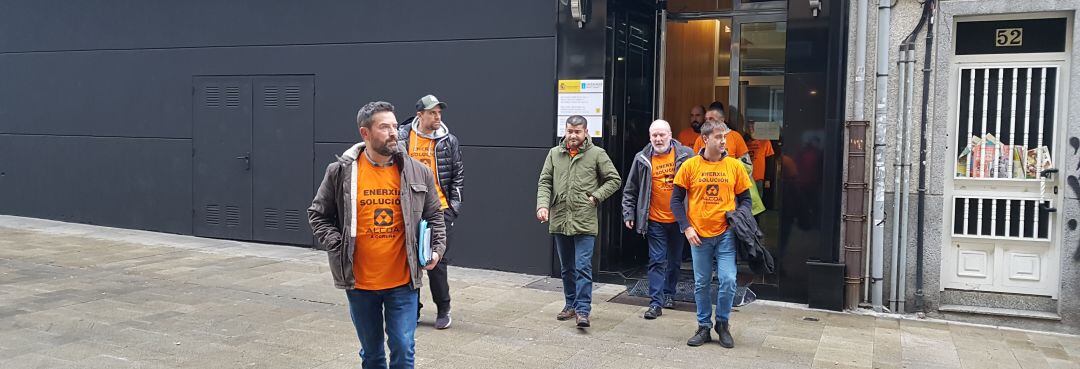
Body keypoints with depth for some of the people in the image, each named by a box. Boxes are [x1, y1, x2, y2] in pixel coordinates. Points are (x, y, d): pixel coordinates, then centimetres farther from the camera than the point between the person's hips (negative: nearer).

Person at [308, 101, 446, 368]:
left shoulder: (418, 172, -1)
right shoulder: (340, 172, -6)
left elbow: (434, 216, 10)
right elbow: (318, 215, 3)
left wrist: (437, 248, -4)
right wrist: (338, 247, -10)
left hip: (403, 283, 0)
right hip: (360, 284, 0)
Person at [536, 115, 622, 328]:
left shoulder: (597, 154, 0)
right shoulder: (554, 153, 9)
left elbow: (614, 180, 5)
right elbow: (544, 182, 7)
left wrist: (596, 196, -7)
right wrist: (542, 205, -9)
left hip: (584, 221, -4)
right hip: (559, 220, 4)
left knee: (583, 267, -8)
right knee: (567, 268, 15)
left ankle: (582, 310, -5)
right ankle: (571, 304, 27)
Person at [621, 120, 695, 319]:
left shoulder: (685, 155, -4)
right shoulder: (642, 160, -1)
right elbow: (630, 191, 6)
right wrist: (629, 214, 2)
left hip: (679, 219, 1)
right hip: (655, 220, -1)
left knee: (675, 260, 15)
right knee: (657, 261, -3)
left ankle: (669, 294, 33)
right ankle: (656, 303, 0)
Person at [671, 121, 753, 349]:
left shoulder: (735, 166, 3)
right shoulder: (690, 166, -1)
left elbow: (745, 199, 11)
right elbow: (676, 200, 3)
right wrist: (686, 227, -5)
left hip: (726, 234, 0)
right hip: (699, 235, 0)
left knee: (728, 280, -8)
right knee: (701, 284, 9)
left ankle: (722, 324, 15)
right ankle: (704, 327, 23)